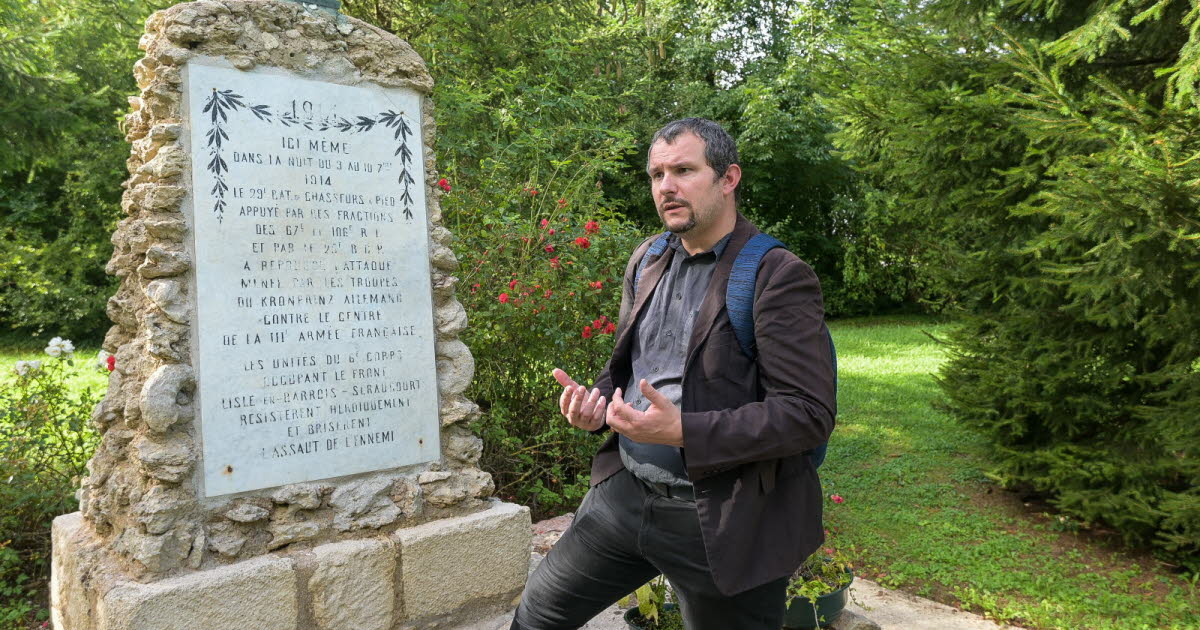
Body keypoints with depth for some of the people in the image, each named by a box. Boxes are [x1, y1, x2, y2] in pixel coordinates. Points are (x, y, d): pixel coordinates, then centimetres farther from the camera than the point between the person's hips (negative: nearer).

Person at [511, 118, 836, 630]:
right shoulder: (646, 260, 7)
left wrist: (684, 431, -28)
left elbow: (810, 414, -20)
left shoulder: (777, 275, -16)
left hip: (723, 522, -6)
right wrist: (596, 400, -3)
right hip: (625, 494, 7)